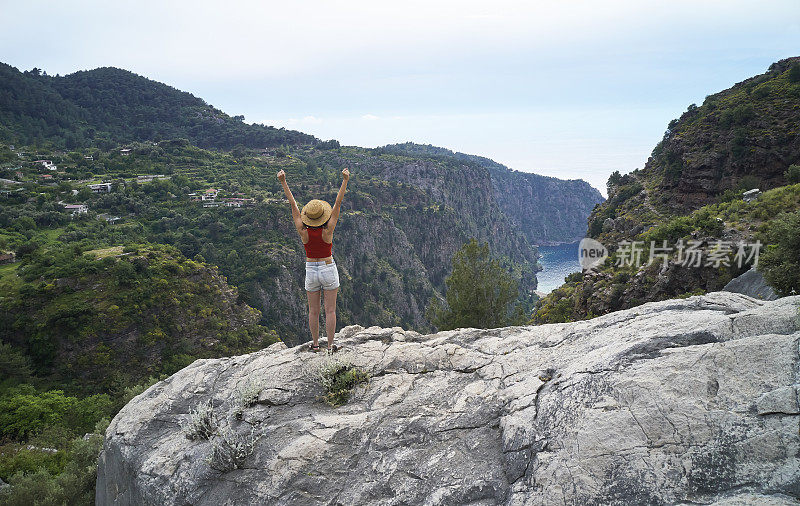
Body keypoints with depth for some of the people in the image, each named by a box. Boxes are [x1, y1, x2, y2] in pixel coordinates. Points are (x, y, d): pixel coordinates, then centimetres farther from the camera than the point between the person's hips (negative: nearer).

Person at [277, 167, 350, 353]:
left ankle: (315, 344, 23)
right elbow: (338, 203, -20)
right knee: (330, 310, 6)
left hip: (311, 271, 2)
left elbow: (293, 205, -13)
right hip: (329, 270, -2)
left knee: (313, 311, 14)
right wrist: (345, 180, -21)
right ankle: (330, 346, 11)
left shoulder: (303, 232, -14)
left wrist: (283, 182, -11)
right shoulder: (327, 231, -18)